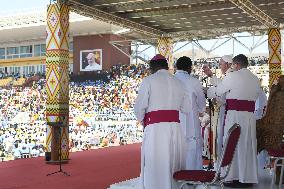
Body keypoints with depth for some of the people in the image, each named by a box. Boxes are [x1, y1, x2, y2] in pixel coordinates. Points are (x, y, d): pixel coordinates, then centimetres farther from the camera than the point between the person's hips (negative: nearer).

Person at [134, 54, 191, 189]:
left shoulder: (148, 80, -2)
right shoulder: (177, 82, 12)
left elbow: (139, 107, -6)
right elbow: (187, 108, 14)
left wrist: (142, 121, 13)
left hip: (155, 128, -5)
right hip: (175, 127, 5)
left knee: (155, 166, 1)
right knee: (174, 166, 12)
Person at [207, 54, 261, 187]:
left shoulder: (232, 76, -6)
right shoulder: (255, 79, 13)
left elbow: (217, 91, 3)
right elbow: (255, 96, 17)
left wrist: (206, 90, 21)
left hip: (234, 116, -6)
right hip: (250, 116, 6)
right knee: (248, 146, 10)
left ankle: (233, 177, 5)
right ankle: (248, 178, 15)